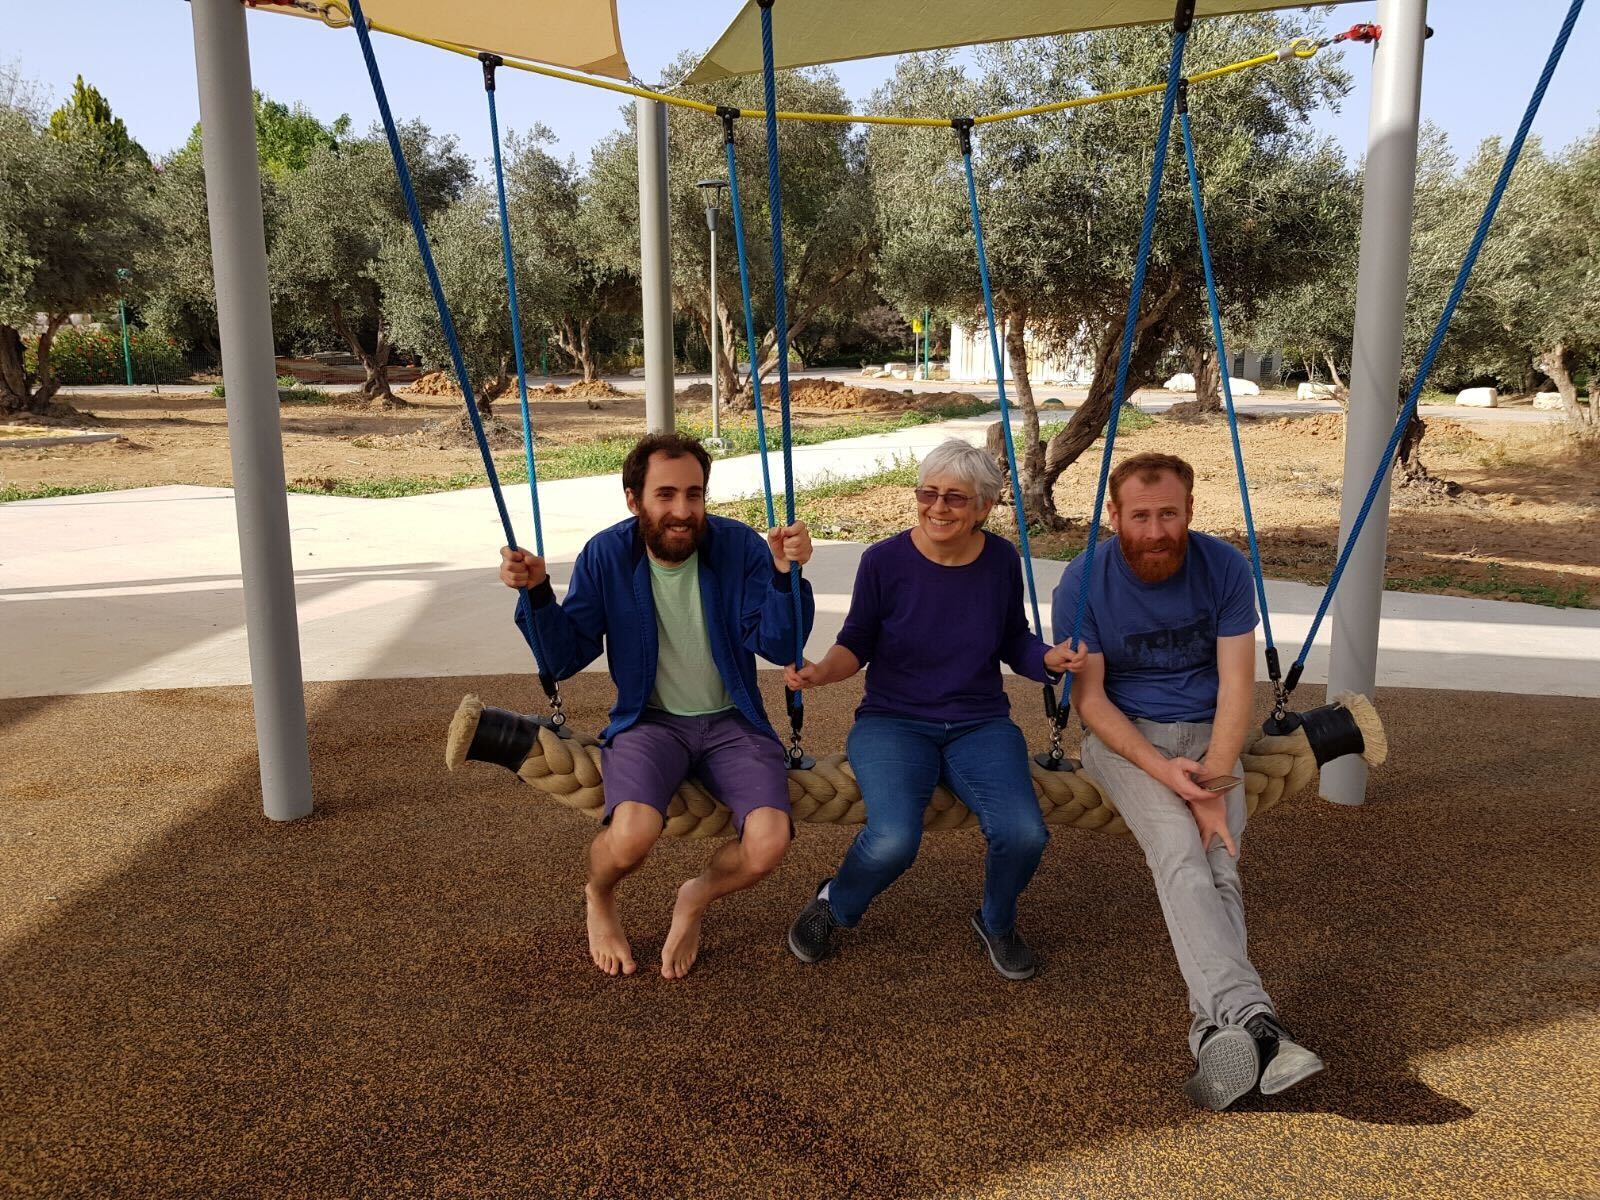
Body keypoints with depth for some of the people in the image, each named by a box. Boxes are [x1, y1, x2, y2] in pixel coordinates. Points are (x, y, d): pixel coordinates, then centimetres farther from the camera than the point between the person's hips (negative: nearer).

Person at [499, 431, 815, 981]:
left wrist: (784, 574, -30)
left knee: (769, 842, -26)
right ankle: (598, 896, 10)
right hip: (650, 722, 0)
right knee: (632, 835, -30)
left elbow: (778, 647, -13)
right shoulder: (606, 555, -5)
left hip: (732, 722, 1)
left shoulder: (740, 546, -9)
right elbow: (565, 658, -3)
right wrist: (536, 591, -20)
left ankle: (696, 899, 11)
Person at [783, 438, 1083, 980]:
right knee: (893, 839, -29)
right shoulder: (884, 560, -8)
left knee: (1023, 834, -24)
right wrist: (819, 672, -17)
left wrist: (1054, 658, -10)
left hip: (981, 725, 2)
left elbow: (1014, 645, 11)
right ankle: (834, 905, 9)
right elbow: (856, 645, 3)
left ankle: (996, 923, 14)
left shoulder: (1002, 560, -1)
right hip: (893, 722, -2)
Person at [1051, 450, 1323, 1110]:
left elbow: (1236, 686, -7)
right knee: (1181, 854, -29)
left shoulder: (1224, 567, -5)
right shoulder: (1084, 581, -9)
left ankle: (1216, 1032, -35)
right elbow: (1090, 698, -8)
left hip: (1208, 734, 2)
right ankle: (1251, 1020, -42)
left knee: (1218, 865, -24)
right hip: (1125, 736, -2)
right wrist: (1164, 773, -21)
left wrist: (1215, 782, -20)